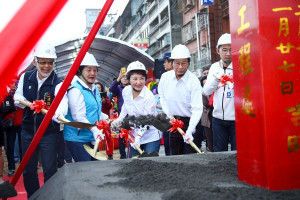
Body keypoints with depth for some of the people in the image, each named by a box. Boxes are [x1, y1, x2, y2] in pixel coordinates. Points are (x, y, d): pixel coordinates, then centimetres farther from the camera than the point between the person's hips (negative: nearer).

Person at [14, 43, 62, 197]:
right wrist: (19, 100, -15)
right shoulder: (26, 77, 0)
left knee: (50, 170, 2)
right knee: (28, 169, 14)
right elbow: (18, 96, 10)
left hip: (49, 132, -4)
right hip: (28, 131, 4)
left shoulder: (57, 83, -13)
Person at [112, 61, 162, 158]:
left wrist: (139, 137, -32)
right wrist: (119, 119, 9)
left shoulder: (149, 97, -21)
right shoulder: (126, 91, -3)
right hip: (133, 135, 6)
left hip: (151, 136, -5)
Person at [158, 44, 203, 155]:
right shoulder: (165, 77, -4)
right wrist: (168, 114, 1)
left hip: (190, 121, -4)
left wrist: (189, 131, -33)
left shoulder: (193, 81, -18)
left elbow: (197, 109, -23)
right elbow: (162, 97, 14)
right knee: (174, 154, 13)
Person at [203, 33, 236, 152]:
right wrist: (216, 78, -14)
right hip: (218, 118, 4)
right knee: (219, 152, 12)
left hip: (236, 118, -4)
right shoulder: (215, 67, 9)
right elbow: (207, 91, 2)